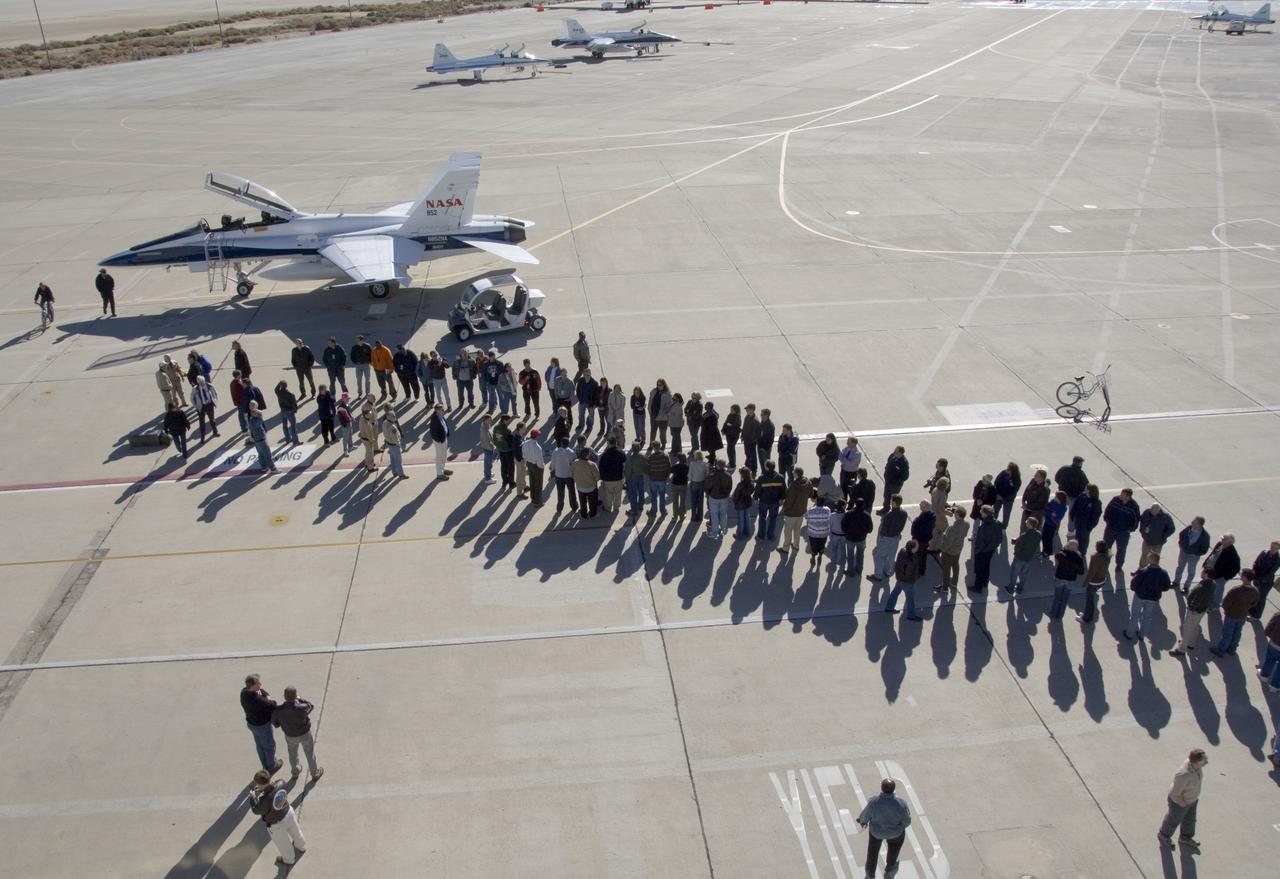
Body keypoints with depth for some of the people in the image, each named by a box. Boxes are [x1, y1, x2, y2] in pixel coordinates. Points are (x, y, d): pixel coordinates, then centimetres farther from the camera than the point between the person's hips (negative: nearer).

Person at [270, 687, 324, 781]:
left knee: (292, 753, 31)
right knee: (310, 754, 23)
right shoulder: (302, 708, -37)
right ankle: (315, 773, 44)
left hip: (290, 736, 2)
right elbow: (311, 706, -12)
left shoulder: (277, 710, -30)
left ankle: (295, 772, 54)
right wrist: (300, 699, -1)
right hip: (305, 734, -2)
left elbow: (275, 723, -10)